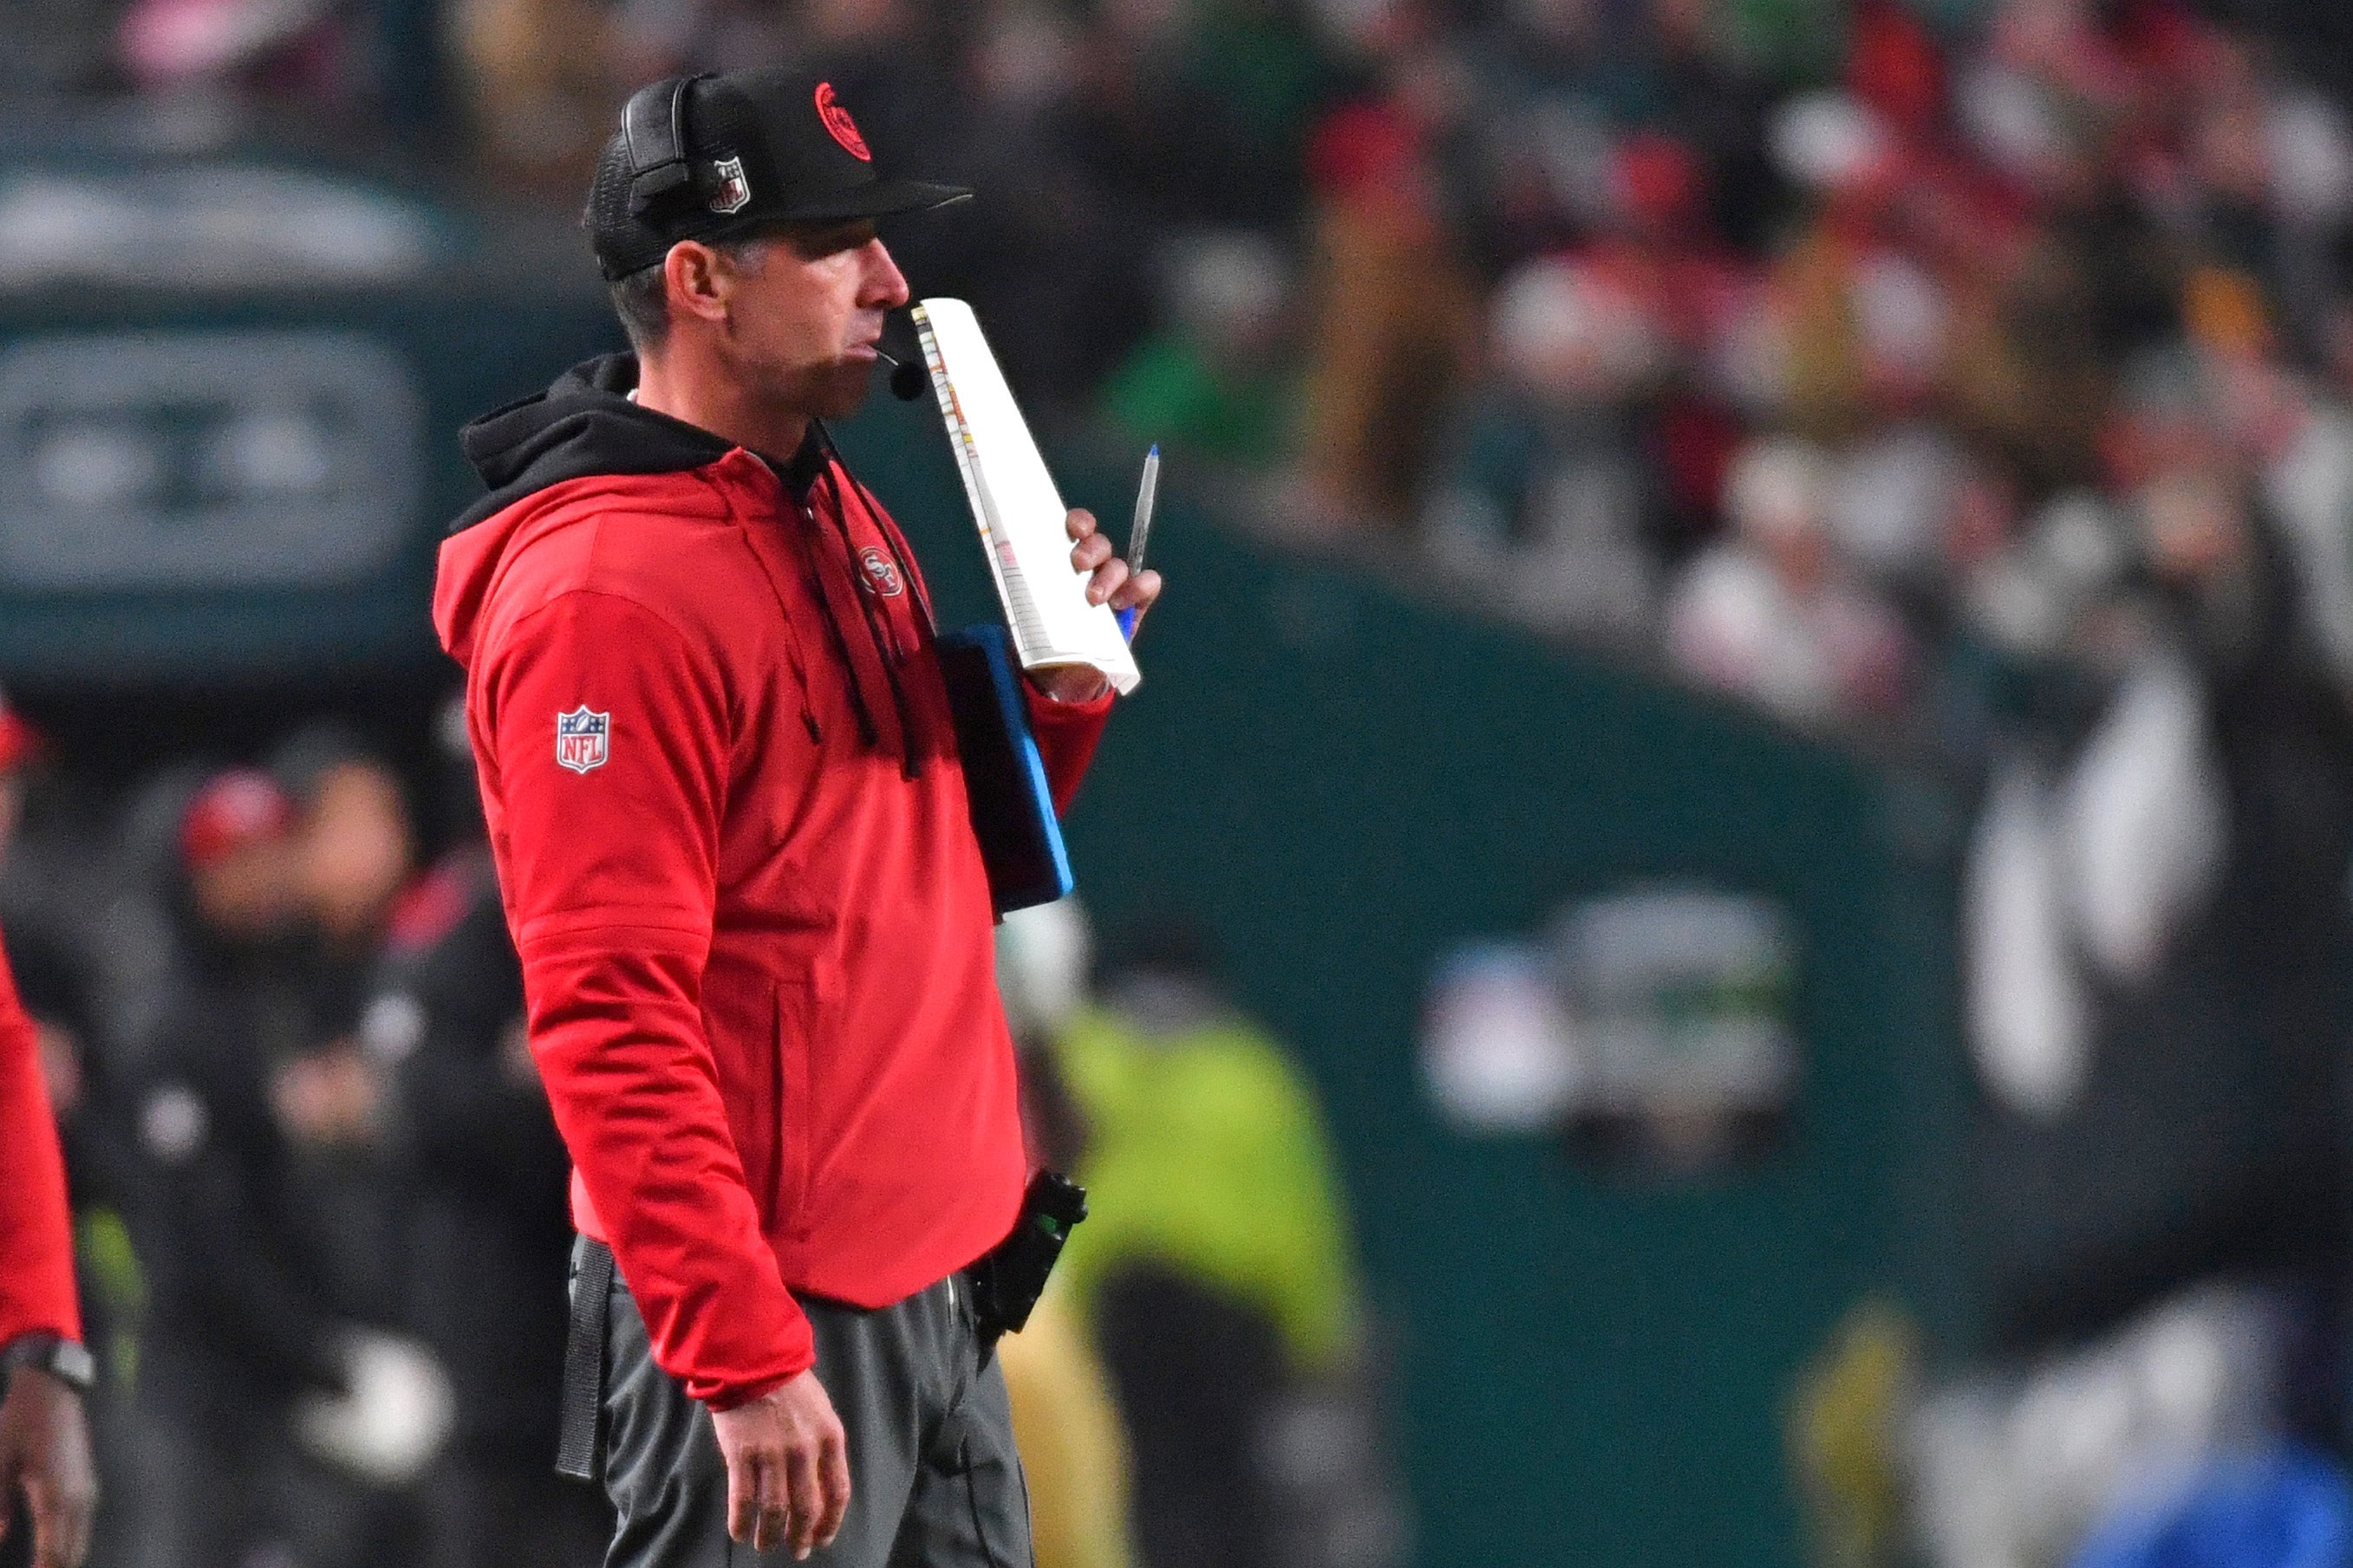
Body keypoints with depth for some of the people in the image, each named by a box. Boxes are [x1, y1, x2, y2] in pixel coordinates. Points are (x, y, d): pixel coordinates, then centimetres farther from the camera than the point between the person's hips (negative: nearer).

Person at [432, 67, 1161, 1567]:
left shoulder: (845, 518, 14)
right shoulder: (606, 594, -16)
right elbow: (608, 1016, -21)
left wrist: (1060, 689, 4)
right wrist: (745, 1363, -24)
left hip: (935, 1275, 9)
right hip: (764, 1307, -9)